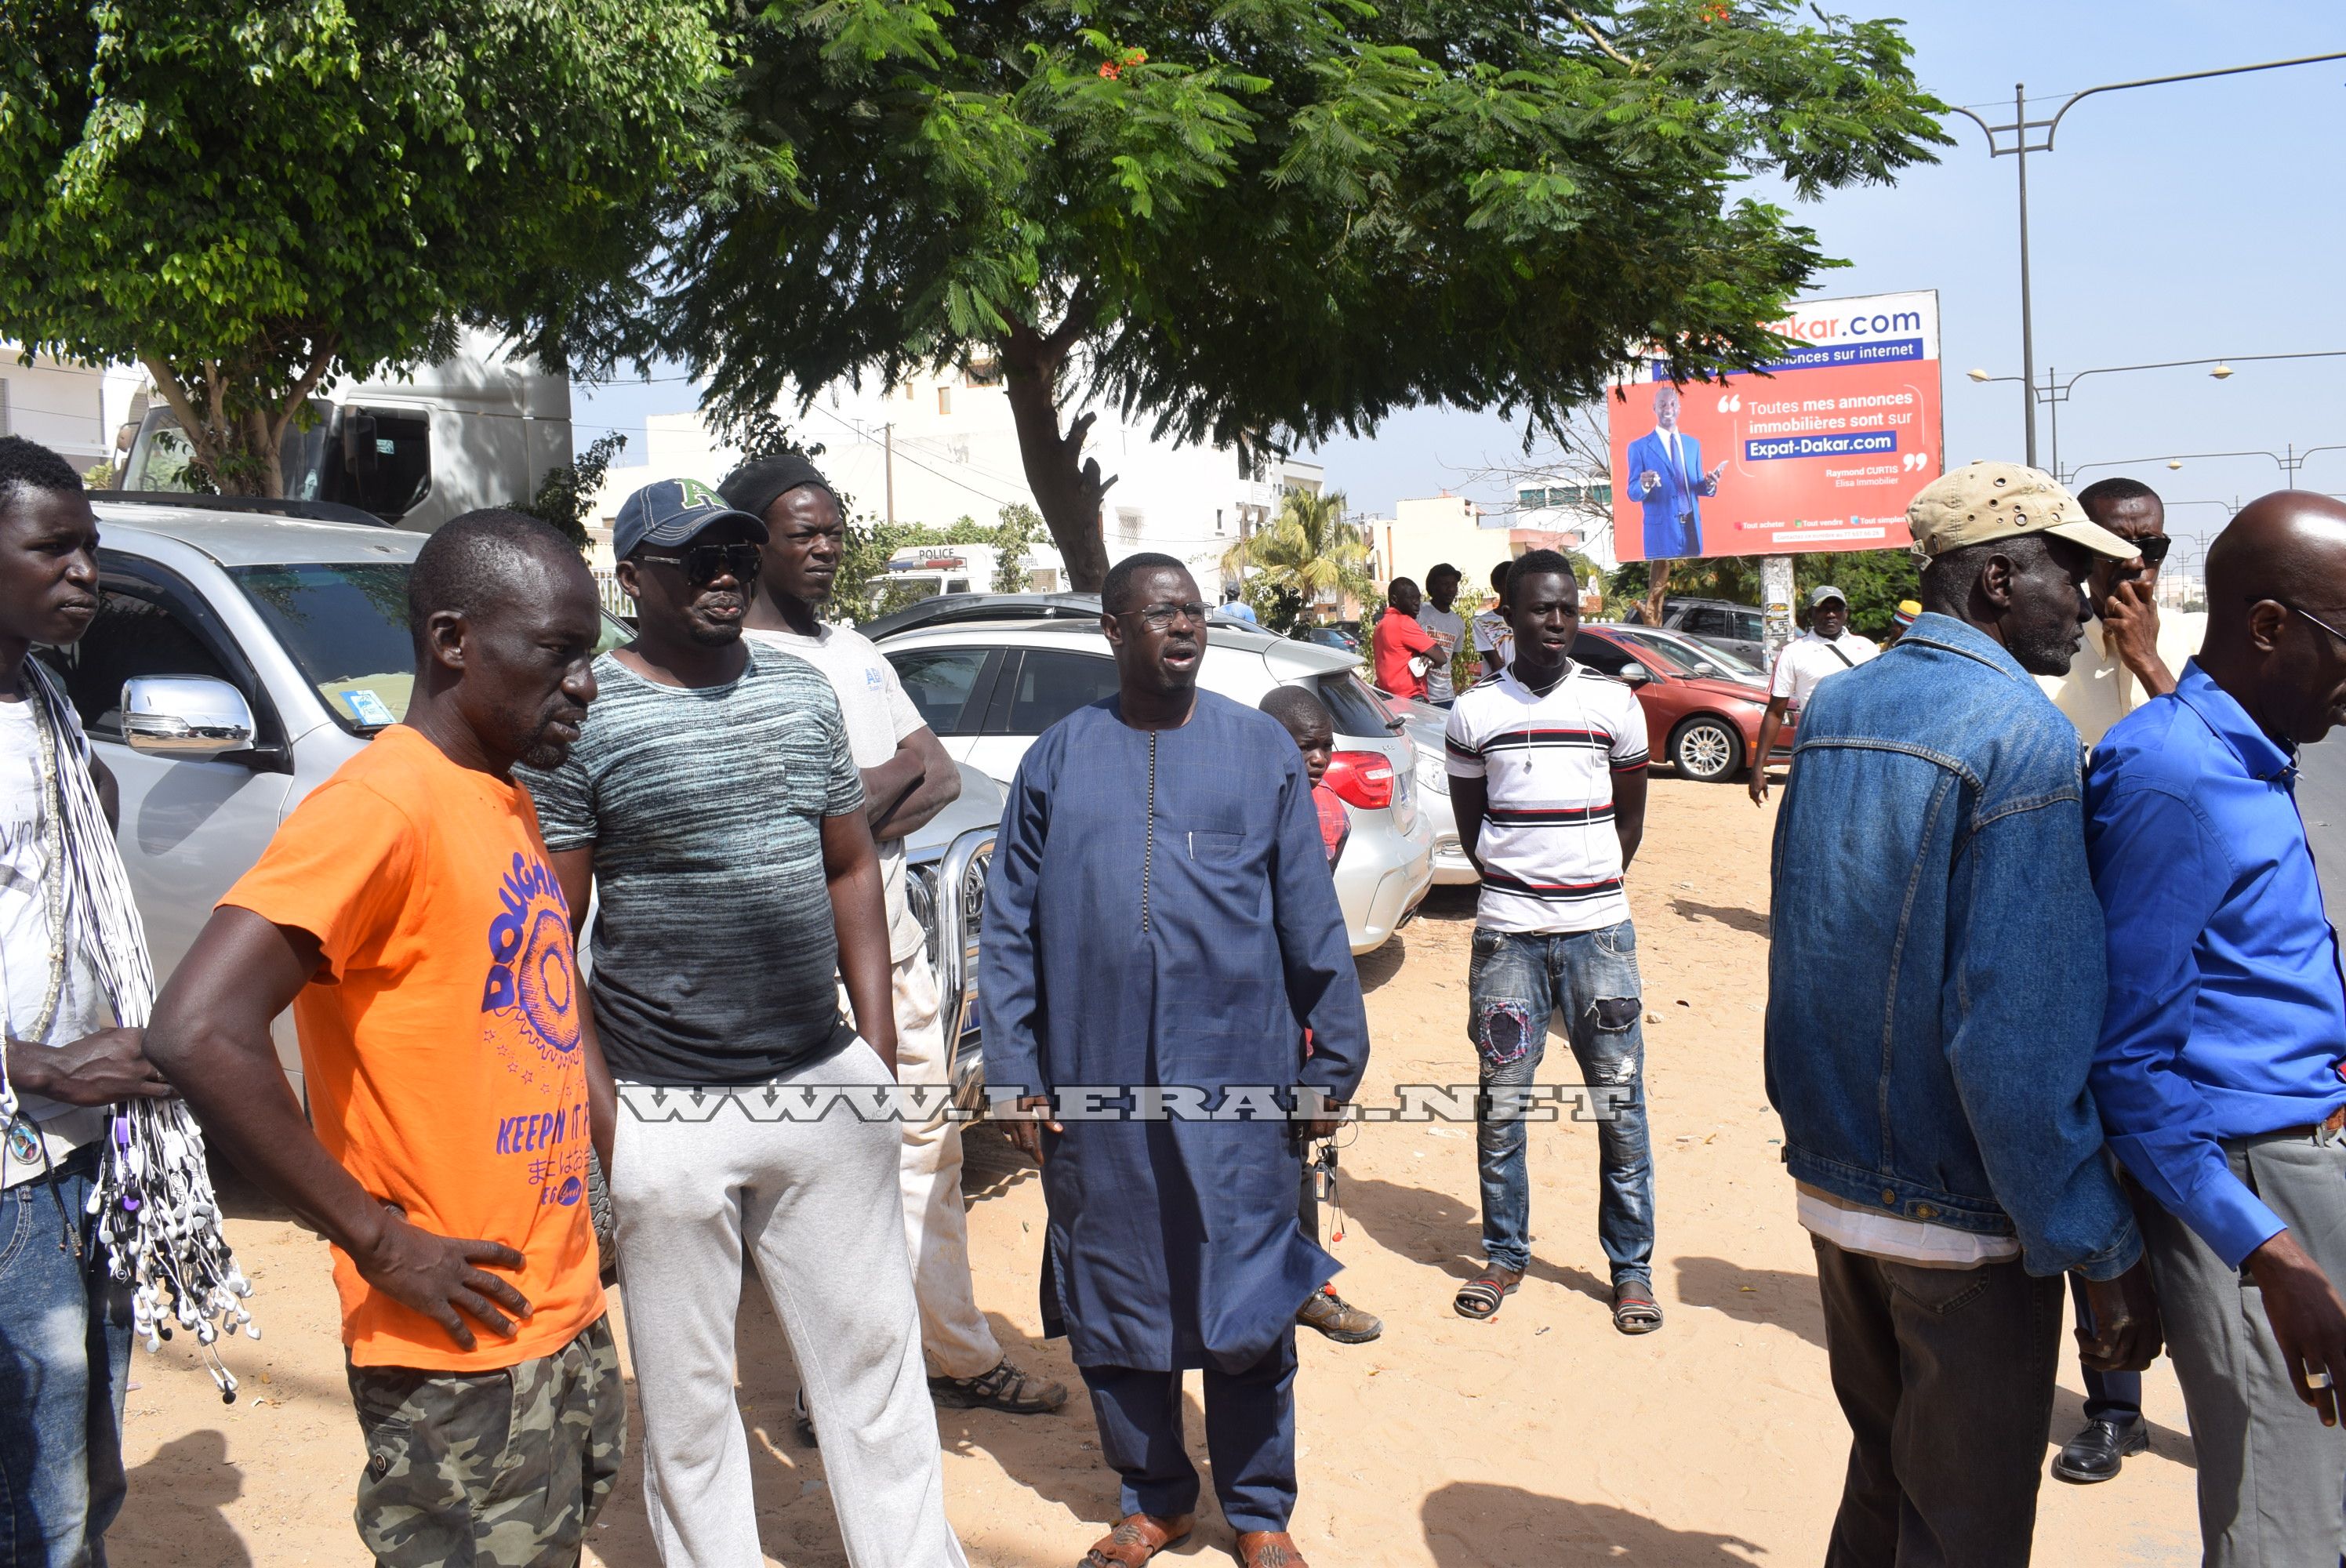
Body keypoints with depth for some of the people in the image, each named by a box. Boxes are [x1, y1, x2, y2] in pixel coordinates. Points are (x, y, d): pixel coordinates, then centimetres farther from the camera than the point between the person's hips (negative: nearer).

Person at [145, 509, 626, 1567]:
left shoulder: (508, 806, 10)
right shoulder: (382, 805, -19)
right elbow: (198, 1034, -28)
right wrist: (378, 1239, -22)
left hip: (566, 1313, 9)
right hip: (461, 1360, -8)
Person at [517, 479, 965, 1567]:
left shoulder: (803, 690, 7)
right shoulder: (583, 715, -7)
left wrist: (878, 1050, 9)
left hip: (826, 1084, 5)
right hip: (669, 1110, -4)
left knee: (874, 1349, 14)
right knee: (686, 1391, 11)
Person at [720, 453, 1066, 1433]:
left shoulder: (857, 652, 15)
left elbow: (942, 779, 8)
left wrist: (860, 809, -10)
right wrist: (890, 777, -9)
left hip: (895, 941, 8)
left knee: (928, 1151, 15)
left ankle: (960, 1355, 28)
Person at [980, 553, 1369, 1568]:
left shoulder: (1261, 749, 3)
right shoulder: (1059, 758, 5)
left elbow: (1312, 920, 3)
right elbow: (1010, 929, 3)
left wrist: (1332, 1062, 2)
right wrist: (1015, 1074, -2)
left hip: (1236, 1079, -1)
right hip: (1096, 1086, 1)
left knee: (1246, 1303, 6)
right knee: (1112, 1302, 12)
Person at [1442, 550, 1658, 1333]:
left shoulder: (1614, 703, 3)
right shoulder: (1473, 712, 2)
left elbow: (1630, 815, 13)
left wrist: (1594, 885, 6)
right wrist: (1513, 881, 3)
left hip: (1599, 927, 0)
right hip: (1507, 932, 0)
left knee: (1620, 1100, 3)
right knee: (1500, 1101, 5)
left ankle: (1632, 1266, 16)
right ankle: (1505, 1255, 21)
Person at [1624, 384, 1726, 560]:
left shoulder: (1693, 444, 15)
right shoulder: (1639, 447, 1)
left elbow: (1697, 487, 16)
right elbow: (1633, 492, -2)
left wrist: (1709, 485, -6)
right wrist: (1644, 485, -24)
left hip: (1692, 528, 4)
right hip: (1661, 531, -4)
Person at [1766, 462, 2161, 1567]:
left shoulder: (1832, 709, 6)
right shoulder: (2020, 735, -19)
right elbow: (2022, 1035, -24)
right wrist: (2103, 1253, -17)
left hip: (1829, 1179, 8)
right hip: (1960, 1217, -7)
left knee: (1883, 1468, 24)